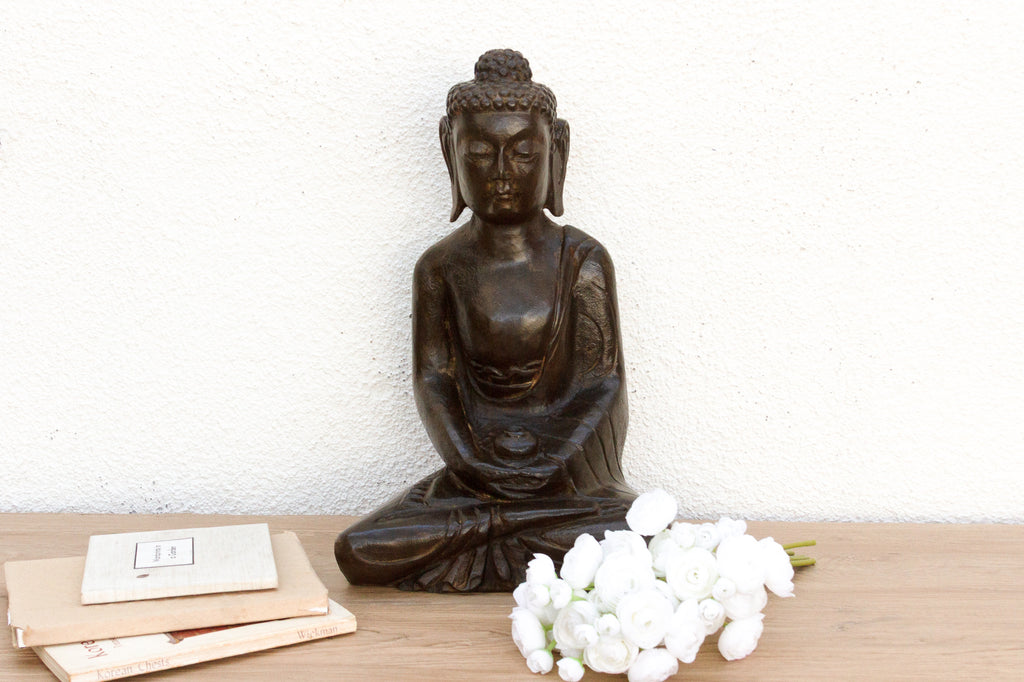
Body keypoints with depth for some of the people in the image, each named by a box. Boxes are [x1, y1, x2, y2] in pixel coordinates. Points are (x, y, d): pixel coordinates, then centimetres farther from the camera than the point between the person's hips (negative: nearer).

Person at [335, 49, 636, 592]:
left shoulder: (582, 260, 0)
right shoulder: (441, 267, 6)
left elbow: (602, 384, -4)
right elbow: (433, 379, 0)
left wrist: (549, 466, -18)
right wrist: (470, 460, -18)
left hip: (567, 476, -1)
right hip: (474, 478, 1)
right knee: (359, 555, -20)